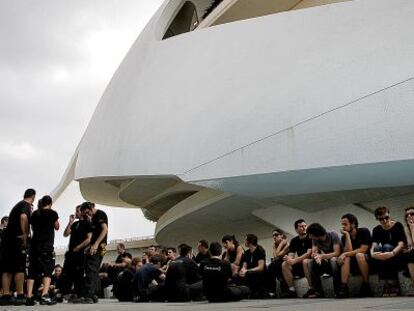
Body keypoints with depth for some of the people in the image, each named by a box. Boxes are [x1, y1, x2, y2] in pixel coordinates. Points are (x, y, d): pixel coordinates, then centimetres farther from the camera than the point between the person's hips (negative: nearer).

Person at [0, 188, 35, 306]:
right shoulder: (26, 205, -3)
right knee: (19, 268, -6)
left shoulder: (17, 205, 24)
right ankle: (20, 296, -7)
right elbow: (23, 217, -23)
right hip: (18, 239, -8)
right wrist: (25, 235, -19)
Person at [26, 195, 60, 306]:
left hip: (34, 244, 5)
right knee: (48, 270, -3)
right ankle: (45, 296, -18)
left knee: (32, 270, 5)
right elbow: (57, 227, 13)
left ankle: (29, 297, -3)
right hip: (46, 245, -5)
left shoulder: (35, 213, 13)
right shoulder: (52, 213, 0)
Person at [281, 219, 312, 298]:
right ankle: (292, 290, -14)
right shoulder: (294, 241, 6)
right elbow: (291, 255, -1)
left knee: (305, 262, -37)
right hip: (300, 264, 6)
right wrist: (288, 258, -27)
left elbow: (309, 253, -21)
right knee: (285, 265, -16)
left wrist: (295, 260, -30)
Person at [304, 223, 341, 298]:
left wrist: (322, 256, -37)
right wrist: (316, 257, -36)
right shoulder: (314, 239, -3)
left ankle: (338, 290, -27)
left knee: (333, 260, -38)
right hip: (326, 264, 5)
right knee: (310, 262, -21)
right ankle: (318, 291, -18)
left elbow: (337, 253, -24)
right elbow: (313, 253, -11)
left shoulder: (333, 235, -16)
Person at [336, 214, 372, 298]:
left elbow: (363, 250, -19)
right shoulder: (344, 237, 1)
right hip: (354, 265, 4)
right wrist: (347, 235, -17)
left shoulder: (364, 231, -10)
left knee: (359, 255, -34)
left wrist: (345, 254, -21)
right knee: (345, 258, -26)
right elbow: (349, 251, -14)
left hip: (367, 260, -4)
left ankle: (366, 287, -24)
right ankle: (343, 288, -35)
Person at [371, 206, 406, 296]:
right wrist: (372, 253, -39)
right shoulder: (376, 230, 3)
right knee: (377, 248, -28)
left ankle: (393, 284, -32)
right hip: (384, 262, 3)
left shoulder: (398, 225, -5)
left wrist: (392, 254, -40)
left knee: (387, 246, -32)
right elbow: (374, 245, -14)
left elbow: (401, 244, -19)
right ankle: (387, 282, -29)